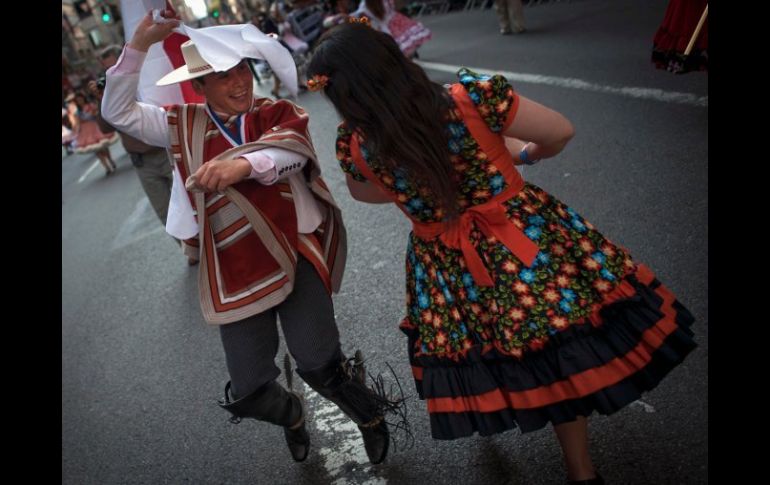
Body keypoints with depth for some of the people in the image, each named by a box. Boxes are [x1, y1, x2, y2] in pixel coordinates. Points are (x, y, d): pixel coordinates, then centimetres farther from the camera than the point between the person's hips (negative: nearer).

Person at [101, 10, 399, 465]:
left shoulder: (279, 113, 1)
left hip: (297, 252, -2)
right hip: (236, 269, 3)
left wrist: (245, 163, -42)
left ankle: (371, 416, 21)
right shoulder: (185, 126, 9)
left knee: (319, 363, -16)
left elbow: (292, 148, -21)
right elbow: (117, 111, 5)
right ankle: (292, 414, 43)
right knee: (248, 393, 4)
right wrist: (139, 44, -5)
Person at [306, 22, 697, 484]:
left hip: (447, 272, 1)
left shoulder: (356, 146, -14)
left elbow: (364, 191, 10)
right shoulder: (471, 95, -21)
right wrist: (525, 153, 12)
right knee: (570, 356, 20)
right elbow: (561, 132, -7)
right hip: (527, 242, 0)